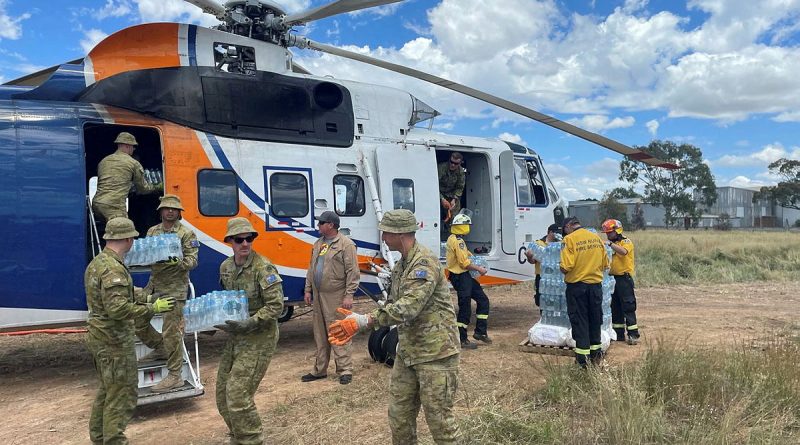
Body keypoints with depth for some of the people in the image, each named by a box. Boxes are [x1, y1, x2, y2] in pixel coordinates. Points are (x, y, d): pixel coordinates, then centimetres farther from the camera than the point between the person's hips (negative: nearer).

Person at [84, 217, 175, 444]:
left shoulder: (97, 263, 10)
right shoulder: (113, 268, -23)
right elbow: (118, 308, -30)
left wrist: (140, 295, 25)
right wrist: (152, 308, -24)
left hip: (99, 337, 11)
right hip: (114, 341, -11)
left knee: (107, 389, 23)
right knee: (122, 394, -2)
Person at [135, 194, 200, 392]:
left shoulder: (186, 233, -6)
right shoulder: (152, 231, 11)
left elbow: (192, 261, -9)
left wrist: (178, 263, -29)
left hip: (175, 289, -7)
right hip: (154, 285, 7)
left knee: (171, 331, -5)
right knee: (138, 321, 12)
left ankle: (175, 376, 4)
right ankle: (161, 349, 36)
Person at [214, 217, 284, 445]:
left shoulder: (263, 268, -18)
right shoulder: (225, 267, 5)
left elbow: (276, 305, -20)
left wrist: (249, 323, -26)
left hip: (258, 338, -8)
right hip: (235, 337, 8)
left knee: (238, 396, -11)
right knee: (223, 393, 13)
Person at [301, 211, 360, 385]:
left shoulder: (346, 244, -10)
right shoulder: (318, 244, 15)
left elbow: (353, 272, -14)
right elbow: (311, 269, 21)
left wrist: (349, 295, -18)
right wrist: (308, 290, 16)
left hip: (336, 298, -8)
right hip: (318, 297, 8)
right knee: (320, 335, 15)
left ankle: (345, 370, 5)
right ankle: (319, 370, 25)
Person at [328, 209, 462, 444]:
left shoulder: (425, 262, -19)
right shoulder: (401, 265, 11)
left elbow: (408, 307, -29)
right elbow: (395, 304, 14)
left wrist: (364, 321, -29)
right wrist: (359, 322, 1)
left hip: (435, 353, -9)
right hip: (407, 352, 9)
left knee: (439, 418, 0)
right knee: (399, 414, 14)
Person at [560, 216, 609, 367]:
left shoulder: (570, 239, -12)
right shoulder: (597, 238, 6)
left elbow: (566, 267, -20)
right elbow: (605, 264, 10)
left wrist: (563, 271, 2)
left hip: (577, 285, -5)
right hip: (596, 285, 5)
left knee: (579, 321, 4)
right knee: (595, 319, 17)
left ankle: (583, 358, 7)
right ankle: (596, 353, 29)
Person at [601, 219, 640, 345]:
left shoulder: (626, 241, -7)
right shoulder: (612, 244, 15)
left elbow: (623, 251, -30)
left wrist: (609, 243, -33)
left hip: (624, 279, -8)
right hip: (612, 278, 8)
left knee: (628, 307, -7)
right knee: (615, 307, 11)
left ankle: (633, 335, -3)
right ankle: (619, 334, 20)